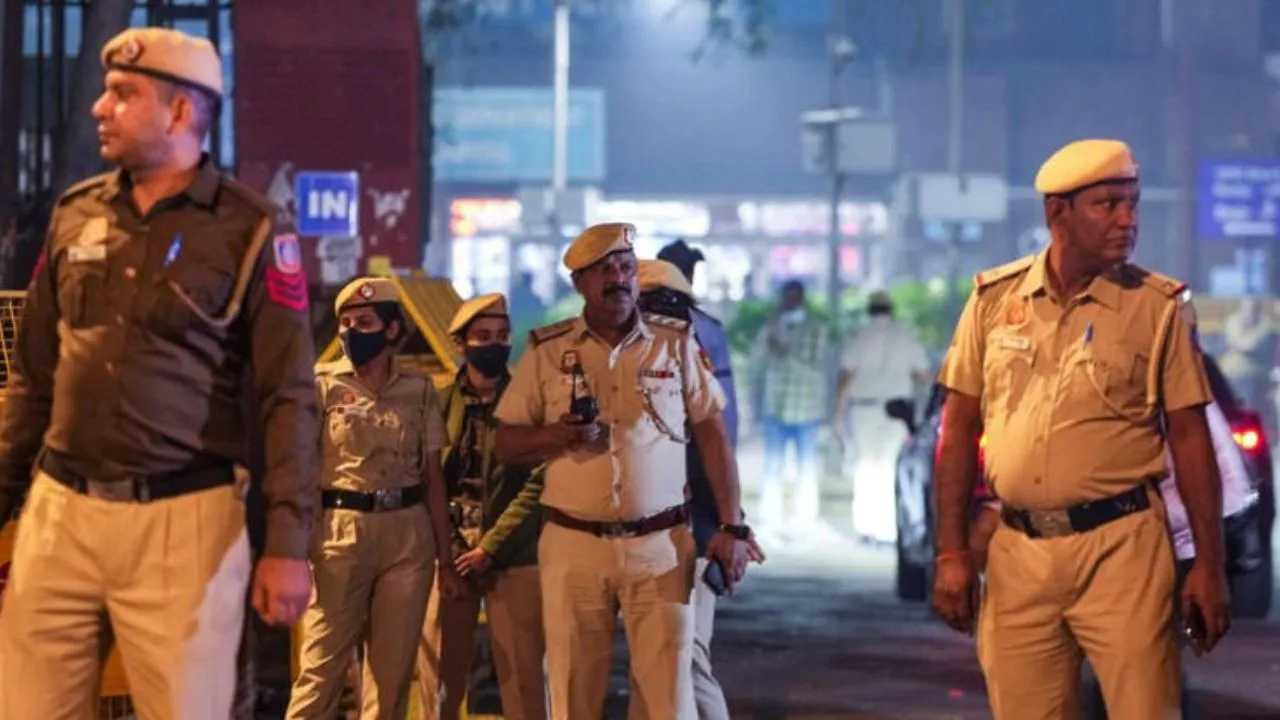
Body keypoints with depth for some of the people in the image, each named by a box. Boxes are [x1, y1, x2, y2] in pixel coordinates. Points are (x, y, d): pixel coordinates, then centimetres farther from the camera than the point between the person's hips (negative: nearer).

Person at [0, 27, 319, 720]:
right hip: (58, 510, 4)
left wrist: (287, 544, -11)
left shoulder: (249, 230, -2)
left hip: (182, 519, -4)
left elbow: (288, 398, -4)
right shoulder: (75, 215, 12)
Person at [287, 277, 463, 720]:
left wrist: (445, 557, 9)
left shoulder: (419, 390, 8)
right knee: (322, 663, -7)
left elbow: (433, 476, 10)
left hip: (409, 534, 3)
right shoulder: (322, 384, 0)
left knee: (393, 668, 6)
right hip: (339, 531, -3)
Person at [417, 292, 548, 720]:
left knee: (522, 676, -3)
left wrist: (491, 546, -12)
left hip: (513, 557, -2)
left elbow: (540, 484, -7)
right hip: (450, 556, 2)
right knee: (437, 672, 3)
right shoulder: (440, 403, 8)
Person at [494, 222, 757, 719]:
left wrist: (732, 527, -1)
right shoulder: (547, 351, 5)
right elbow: (506, 443, 6)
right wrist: (556, 435, -15)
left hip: (660, 546, -1)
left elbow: (712, 436, 6)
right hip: (572, 545, 1)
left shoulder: (677, 345, 5)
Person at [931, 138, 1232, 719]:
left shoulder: (1157, 306, 0)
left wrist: (1209, 563, -3)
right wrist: (951, 552, 3)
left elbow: (1189, 438, 2)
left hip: (1120, 546, -2)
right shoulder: (995, 299, 5)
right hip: (1016, 552, 2)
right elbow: (959, 429, 9)